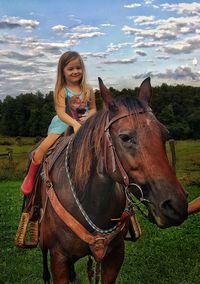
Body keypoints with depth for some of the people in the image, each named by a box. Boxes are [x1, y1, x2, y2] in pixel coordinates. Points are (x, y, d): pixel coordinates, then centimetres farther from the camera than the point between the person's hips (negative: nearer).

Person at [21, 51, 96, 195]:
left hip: (84, 124, 4)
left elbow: (93, 109, 10)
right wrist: (75, 124, -38)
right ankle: (31, 175, -1)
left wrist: (88, 116, -14)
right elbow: (61, 113, -21)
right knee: (45, 145, -23)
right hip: (64, 123, -3)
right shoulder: (61, 91, -10)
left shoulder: (88, 89, 2)